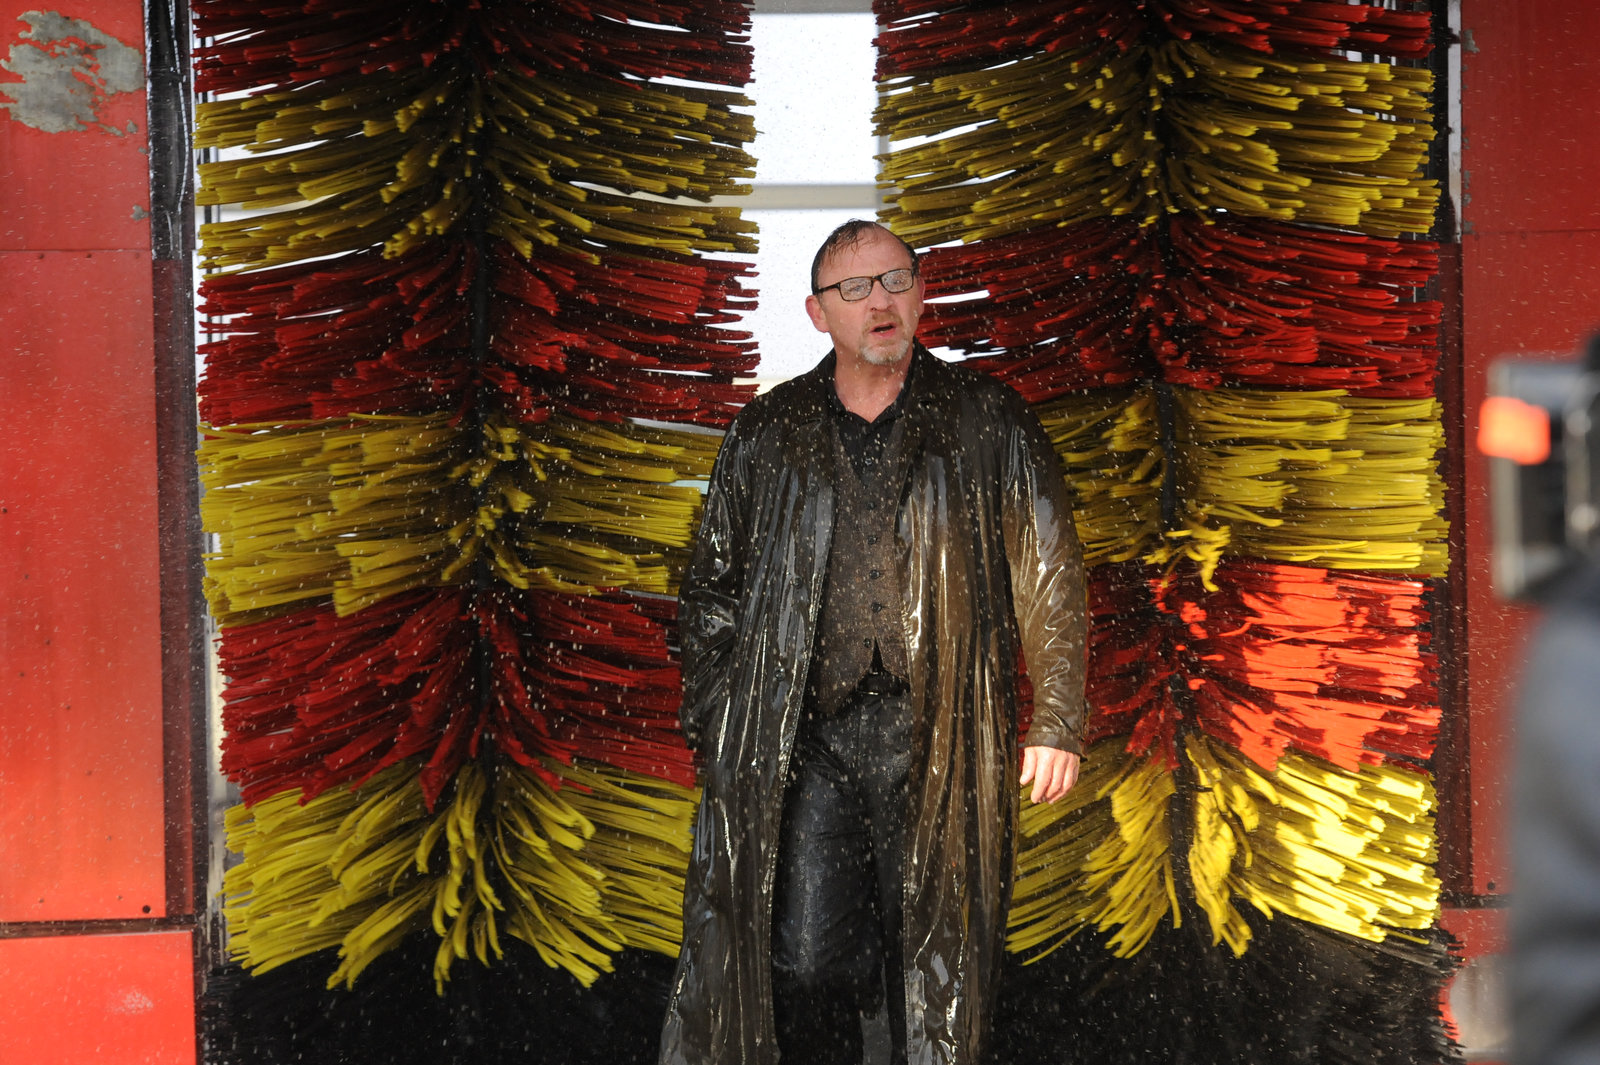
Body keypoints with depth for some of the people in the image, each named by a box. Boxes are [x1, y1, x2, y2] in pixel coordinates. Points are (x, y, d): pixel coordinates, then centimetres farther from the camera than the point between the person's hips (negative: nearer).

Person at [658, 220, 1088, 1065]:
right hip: (806, 739, 1)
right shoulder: (766, 435, 11)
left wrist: (1055, 725, -2)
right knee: (804, 963, -5)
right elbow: (711, 587, 17)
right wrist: (714, 725, 8)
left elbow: (1050, 581, 5)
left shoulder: (989, 425, 6)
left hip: (940, 742, -1)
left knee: (937, 962, 3)